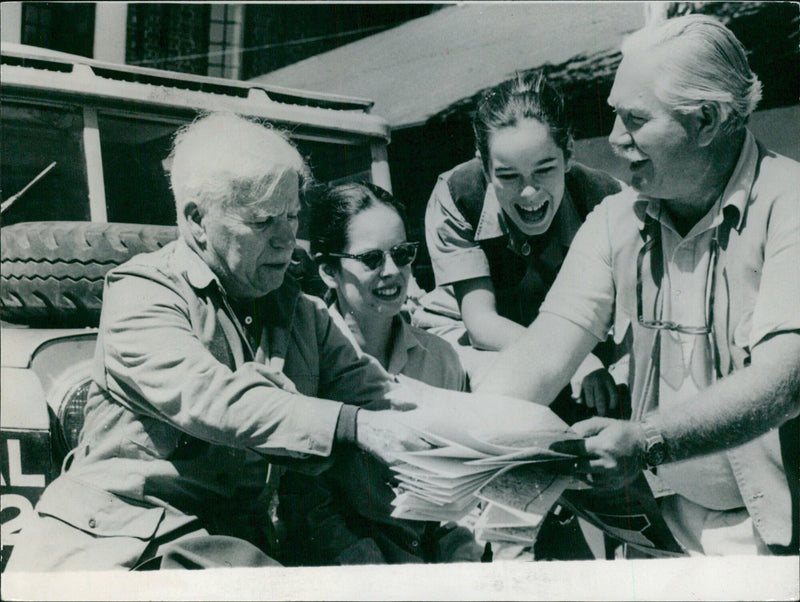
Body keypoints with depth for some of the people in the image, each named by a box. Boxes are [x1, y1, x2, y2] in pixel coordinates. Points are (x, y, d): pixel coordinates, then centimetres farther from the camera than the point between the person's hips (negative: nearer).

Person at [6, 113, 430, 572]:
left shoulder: (302, 313, 15)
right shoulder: (141, 293, -4)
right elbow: (209, 401, -19)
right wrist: (355, 427, -26)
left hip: (228, 544, 5)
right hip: (112, 533, -4)